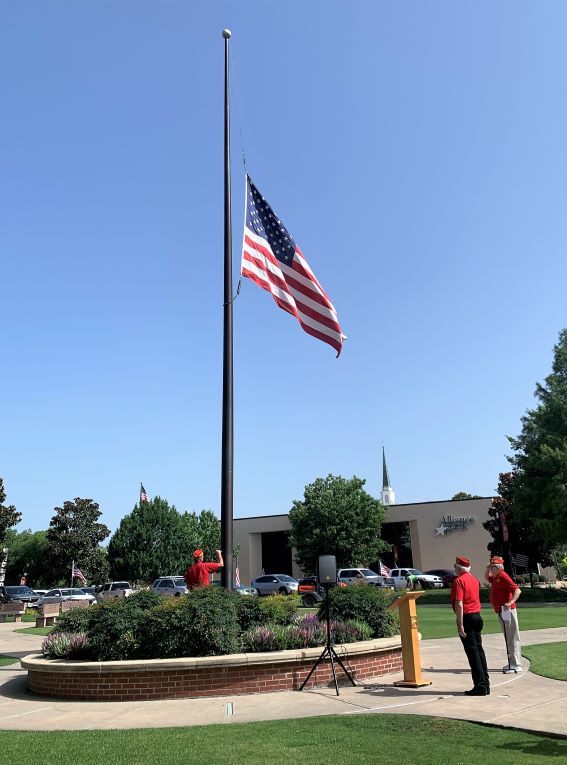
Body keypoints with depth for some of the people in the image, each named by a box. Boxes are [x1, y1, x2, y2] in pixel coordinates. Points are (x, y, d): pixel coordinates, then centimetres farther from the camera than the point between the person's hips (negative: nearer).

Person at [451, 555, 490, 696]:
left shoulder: (459, 581, -14)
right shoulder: (475, 579, 11)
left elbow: (459, 604, -20)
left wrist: (460, 625, -19)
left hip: (467, 618, -8)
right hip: (478, 616, 8)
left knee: (472, 653, -3)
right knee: (479, 650, 13)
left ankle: (480, 686, -1)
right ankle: (485, 684, 19)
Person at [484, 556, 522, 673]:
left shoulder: (503, 577, -15)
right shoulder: (495, 578, 14)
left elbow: (517, 590, -25)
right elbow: (486, 578, 36)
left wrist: (511, 602, -38)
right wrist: (487, 569, 17)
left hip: (507, 611, -10)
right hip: (501, 612, 10)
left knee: (512, 638, -6)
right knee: (508, 638, 16)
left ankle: (516, 665, -3)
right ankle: (512, 663, 24)